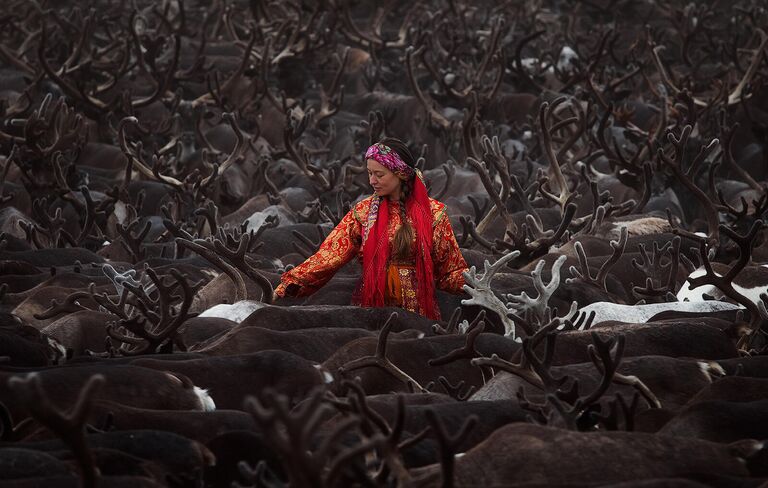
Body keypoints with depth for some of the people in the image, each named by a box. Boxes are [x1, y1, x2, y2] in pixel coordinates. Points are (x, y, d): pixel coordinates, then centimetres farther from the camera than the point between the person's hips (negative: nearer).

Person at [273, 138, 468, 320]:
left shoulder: (433, 213, 2)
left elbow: (450, 270, 4)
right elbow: (329, 255, -3)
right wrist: (289, 285, -15)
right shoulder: (363, 212, 5)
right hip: (371, 305, 1)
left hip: (419, 309, -1)